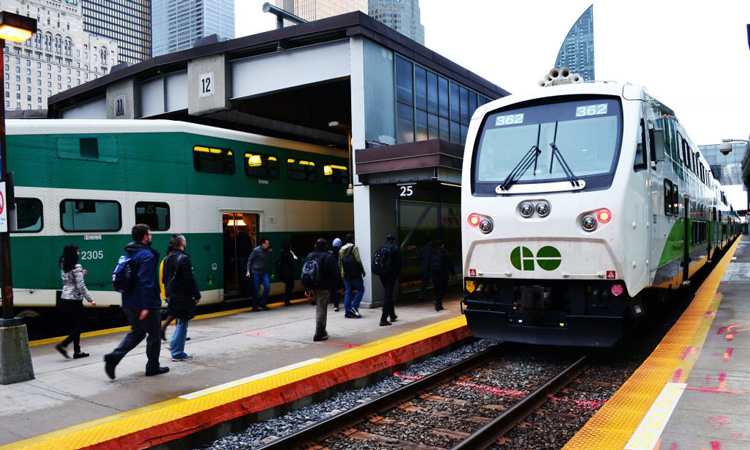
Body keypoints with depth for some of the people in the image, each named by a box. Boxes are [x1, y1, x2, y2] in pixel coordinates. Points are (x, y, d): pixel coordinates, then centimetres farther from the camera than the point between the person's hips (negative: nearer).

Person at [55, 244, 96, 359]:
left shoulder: (63, 266, 8)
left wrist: (81, 274, 18)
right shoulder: (76, 267, -15)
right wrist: (90, 299, -14)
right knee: (79, 326, 2)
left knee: (74, 326, 13)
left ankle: (77, 351, 16)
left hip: (65, 300, 8)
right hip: (74, 301, -8)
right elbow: (81, 286, -17)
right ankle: (62, 345, -8)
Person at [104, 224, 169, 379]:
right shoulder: (146, 255, -16)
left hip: (129, 304, 8)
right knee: (154, 334, 7)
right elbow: (146, 282, -24)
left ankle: (114, 356, 1)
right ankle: (152, 367, 17)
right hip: (145, 304, -8)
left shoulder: (128, 254, 13)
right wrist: (146, 306, -26)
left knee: (136, 331, 19)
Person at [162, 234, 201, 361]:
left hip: (171, 295, 8)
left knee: (181, 322, 21)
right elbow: (190, 279, -18)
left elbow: (165, 279, 16)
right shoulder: (184, 258, -15)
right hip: (183, 296, -8)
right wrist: (197, 295, -11)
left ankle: (174, 345, 22)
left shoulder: (167, 259, 11)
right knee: (182, 323, 0)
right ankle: (178, 353, 3)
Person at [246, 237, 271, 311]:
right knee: (256, 290, -2)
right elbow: (249, 260, -6)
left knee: (267, 286, -7)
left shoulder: (266, 251, 6)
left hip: (263, 272, 6)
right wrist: (248, 271, -11)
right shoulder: (256, 250, -11)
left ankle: (262, 303, 9)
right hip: (255, 272, -6)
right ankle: (255, 306, 12)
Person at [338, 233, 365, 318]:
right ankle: (354, 307, -9)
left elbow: (339, 263, 14)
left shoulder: (341, 250, 13)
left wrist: (341, 272, 20)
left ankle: (347, 311, 4)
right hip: (355, 273, -6)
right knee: (360, 289, 3)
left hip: (345, 274, 6)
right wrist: (363, 271, -5)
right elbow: (358, 261, -12)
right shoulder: (354, 248, -7)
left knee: (348, 292, 8)